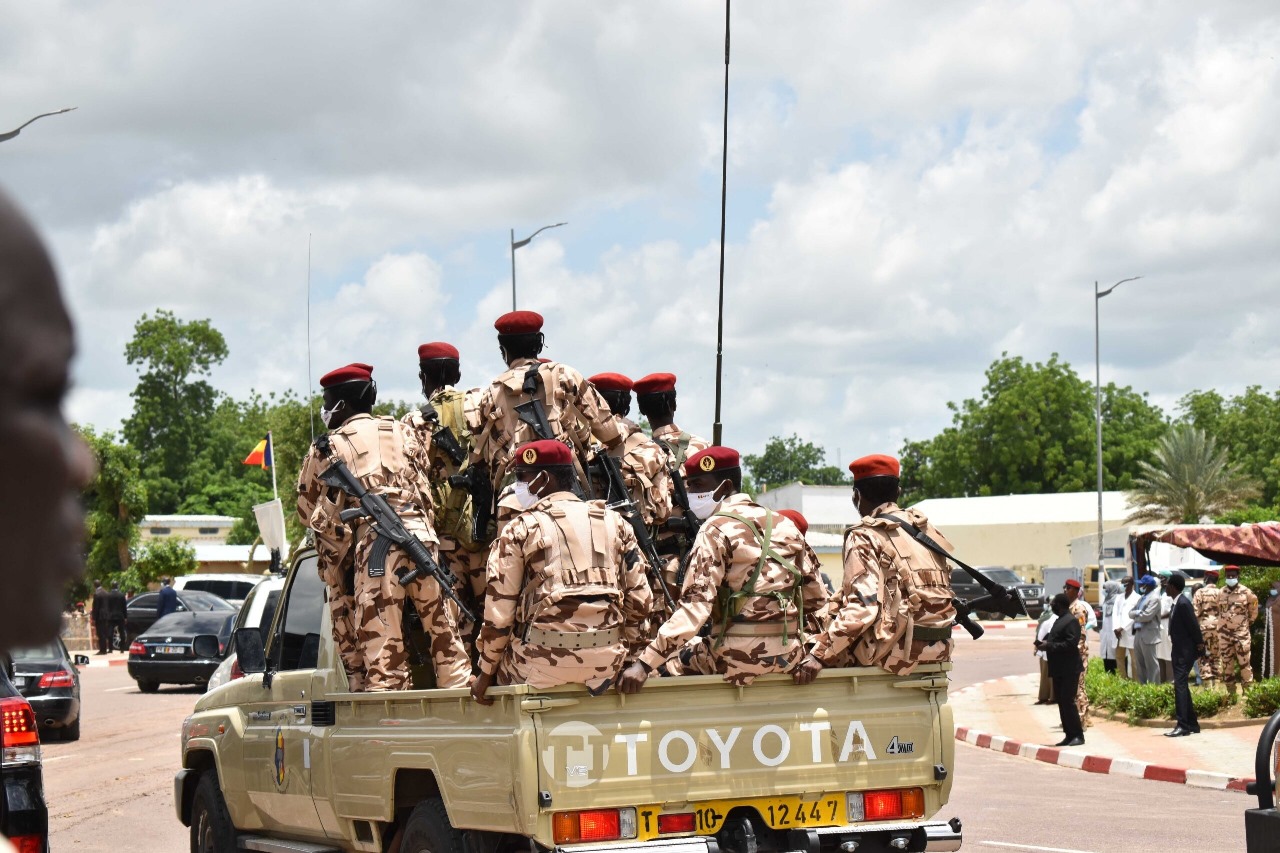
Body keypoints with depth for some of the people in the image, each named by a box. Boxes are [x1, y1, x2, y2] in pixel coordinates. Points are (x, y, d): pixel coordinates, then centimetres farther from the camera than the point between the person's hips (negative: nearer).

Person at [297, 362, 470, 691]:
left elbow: (307, 512, 16)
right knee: (443, 627, 9)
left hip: (373, 541, -3)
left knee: (380, 640, -4)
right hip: (421, 534, 3)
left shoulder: (328, 447, 10)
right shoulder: (403, 432, 20)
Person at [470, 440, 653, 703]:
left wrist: (487, 673, 6)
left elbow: (499, 610, -2)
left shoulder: (520, 530, 0)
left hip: (545, 656, -3)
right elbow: (639, 598, 9)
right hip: (607, 662, 4)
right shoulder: (614, 522, 11)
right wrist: (625, 652, 20)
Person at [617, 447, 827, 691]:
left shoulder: (716, 529, -8)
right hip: (790, 654, 6)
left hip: (740, 656, -6)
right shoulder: (783, 524, 10)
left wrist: (646, 663, -25)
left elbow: (695, 604, -20)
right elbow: (816, 596, 11)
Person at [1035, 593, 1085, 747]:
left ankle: (1078, 735, -6)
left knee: (1068, 702, -10)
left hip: (1068, 670, -10)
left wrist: (1049, 646, -21)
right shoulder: (1059, 620, 17)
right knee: (1062, 702, 10)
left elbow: (1071, 643, -22)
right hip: (1059, 670, 10)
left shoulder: (1071, 621, -14)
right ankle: (1069, 735, 14)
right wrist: (1045, 643, 5)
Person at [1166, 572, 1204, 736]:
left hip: (1185, 652, -10)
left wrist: (1199, 645, -11)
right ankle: (1192, 724, 21)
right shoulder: (1175, 604, 10)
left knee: (1180, 686, -13)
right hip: (1179, 652, 10)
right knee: (1181, 686, 14)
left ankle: (1183, 726, -15)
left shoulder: (1183, 604, -19)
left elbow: (1193, 625, -18)